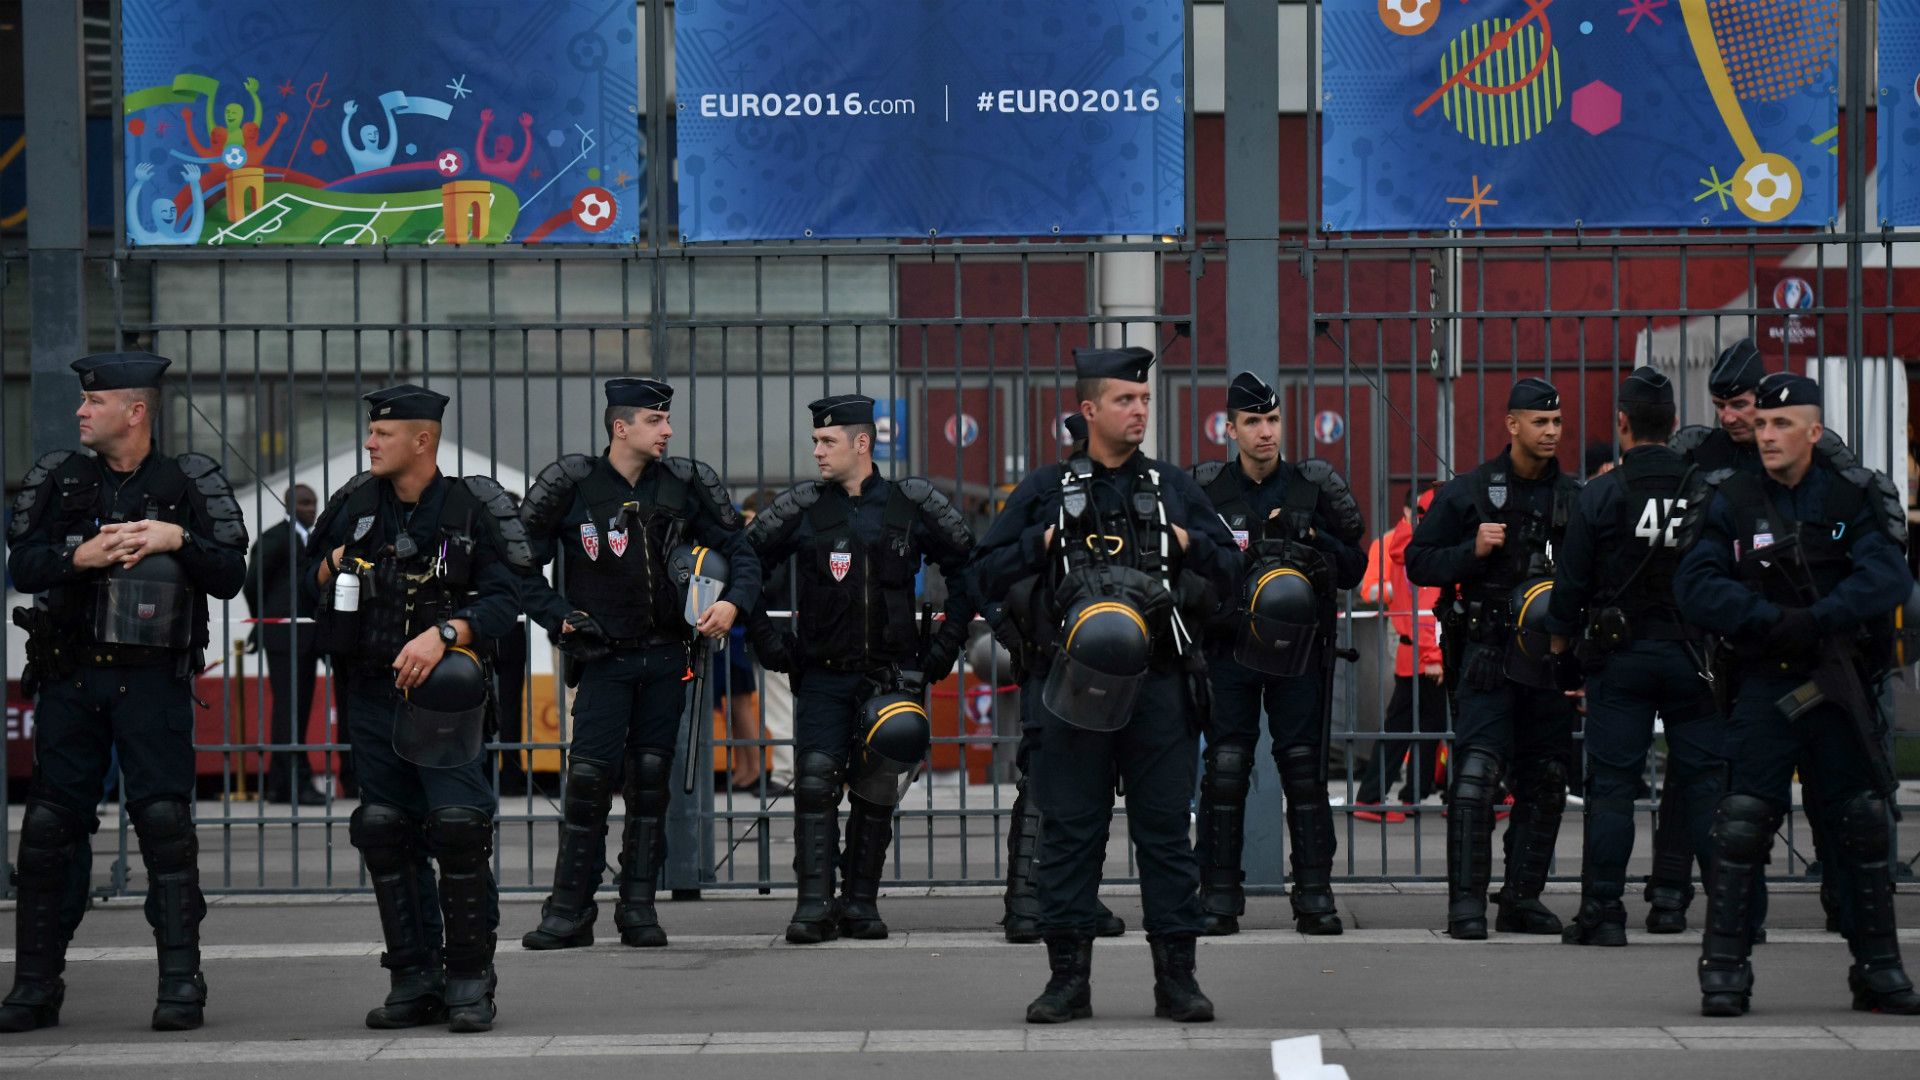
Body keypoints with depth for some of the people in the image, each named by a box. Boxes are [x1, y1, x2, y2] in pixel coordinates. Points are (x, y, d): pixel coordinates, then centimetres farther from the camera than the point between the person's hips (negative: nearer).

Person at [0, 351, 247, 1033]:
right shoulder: (58, 479, 9)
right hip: (70, 676, 3)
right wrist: (81, 555, -14)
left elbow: (230, 577, -1)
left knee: (163, 817, -12)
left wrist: (178, 539, -16)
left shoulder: (188, 484, 3)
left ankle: (181, 982, -6)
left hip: (153, 680, -3)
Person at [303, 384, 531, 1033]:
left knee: (457, 826, -14)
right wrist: (330, 567, -2)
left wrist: (445, 632, -23)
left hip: (442, 691, -5)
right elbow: (309, 575, 21)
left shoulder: (473, 509, -5)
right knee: (385, 833, 4)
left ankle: (470, 980, -5)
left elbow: (504, 600, -9)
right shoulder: (353, 504, 8)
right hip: (370, 693, 5)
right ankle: (415, 979, 12)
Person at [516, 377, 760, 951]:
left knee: (651, 779, 4)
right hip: (603, 656, -3)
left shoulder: (683, 485, 3)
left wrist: (733, 603, -9)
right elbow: (521, 562, 1)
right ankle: (570, 910, -2)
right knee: (589, 777, -9)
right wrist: (557, 615, -7)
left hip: (666, 656, 3)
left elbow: (739, 552, 8)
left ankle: (638, 908, 10)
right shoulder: (572, 486, -5)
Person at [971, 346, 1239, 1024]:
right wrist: (1043, 544, -7)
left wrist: (1187, 545, -3)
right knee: (1070, 832, 1)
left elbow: (1228, 569, 14)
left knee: (1166, 829, 2)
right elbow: (988, 572, 6)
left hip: (1159, 682, 1)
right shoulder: (1045, 490, 8)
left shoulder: (1175, 489, 13)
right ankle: (1069, 978, 8)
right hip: (1075, 682, -1)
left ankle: (1176, 977, 7)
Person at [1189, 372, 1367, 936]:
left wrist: (1315, 540, -10)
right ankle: (1219, 898, 2)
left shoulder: (1314, 487, 5)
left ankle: (1314, 897, 4)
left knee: (1305, 770, -1)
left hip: (1298, 647, 1)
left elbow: (1354, 570, 7)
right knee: (1224, 771, -4)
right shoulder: (1206, 489, 4)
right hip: (1228, 649, 0)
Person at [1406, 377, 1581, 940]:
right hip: (1487, 655, -4)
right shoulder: (1467, 492, 2)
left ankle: (1523, 898, 15)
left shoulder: (1574, 497, 11)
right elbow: (1418, 562, 3)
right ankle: (1467, 903, -12)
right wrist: (1473, 550, -13)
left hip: (1552, 656, 4)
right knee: (1476, 774, -13)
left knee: (1545, 782, 6)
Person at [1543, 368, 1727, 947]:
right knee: (1707, 781, 5)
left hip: (1620, 657, -2)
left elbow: (1569, 583, -2)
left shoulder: (1601, 493, -4)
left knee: (1611, 784, 1)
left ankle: (1602, 911, -1)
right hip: (1691, 654, 2)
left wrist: (1563, 657, 8)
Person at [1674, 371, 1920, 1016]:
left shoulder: (1855, 498, 3)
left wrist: (1818, 619, -25)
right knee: (1742, 824, -10)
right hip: (1764, 683, -1)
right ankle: (1724, 971, -3)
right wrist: (1771, 620, -21)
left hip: (1841, 684, 2)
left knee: (1862, 825, 6)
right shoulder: (1729, 501, 2)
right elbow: (1696, 587, -7)